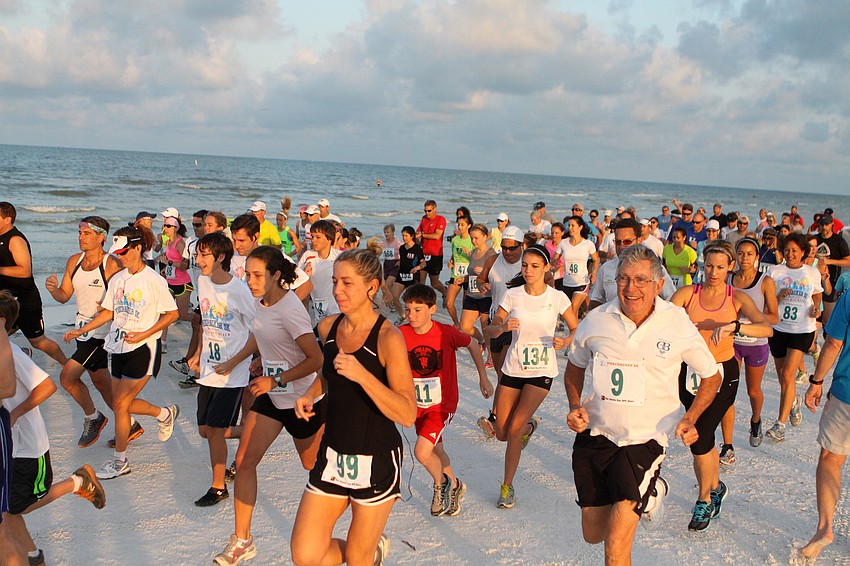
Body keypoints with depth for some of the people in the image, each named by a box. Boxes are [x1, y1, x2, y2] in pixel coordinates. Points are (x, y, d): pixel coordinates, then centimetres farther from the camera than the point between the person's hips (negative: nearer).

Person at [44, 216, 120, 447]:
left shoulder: (112, 265, -16)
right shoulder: (74, 262, 5)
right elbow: (64, 296, 9)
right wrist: (53, 289, -10)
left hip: (102, 331, -7)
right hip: (83, 329, 7)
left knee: (67, 377, -6)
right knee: (100, 382, 12)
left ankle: (92, 417, 16)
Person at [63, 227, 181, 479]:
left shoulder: (153, 280, -12)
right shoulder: (117, 279, 7)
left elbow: (172, 313, -9)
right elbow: (108, 312, 14)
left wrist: (143, 334, -17)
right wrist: (81, 330, 4)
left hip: (143, 348, -7)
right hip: (119, 346, 7)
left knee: (120, 403, -5)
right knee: (122, 403, 10)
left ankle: (120, 461, 10)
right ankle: (165, 414, 36)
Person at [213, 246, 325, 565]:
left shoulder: (290, 309, -25)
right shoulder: (259, 303, -1)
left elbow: (316, 359, -25)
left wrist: (276, 380, -23)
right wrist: (232, 363, 20)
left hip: (302, 401, -7)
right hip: (271, 396, 7)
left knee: (313, 466, 12)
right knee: (244, 461, 1)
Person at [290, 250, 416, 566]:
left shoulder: (388, 338, -18)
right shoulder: (328, 328, 1)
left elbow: (407, 415, -23)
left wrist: (361, 374, -33)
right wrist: (310, 394, 2)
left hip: (376, 461, -5)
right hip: (333, 456, 6)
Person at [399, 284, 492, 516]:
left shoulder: (446, 333, -18)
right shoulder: (401, 334, -13)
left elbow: (473, 346, 0)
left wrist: (483, 377, 7)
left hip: (442, 404, -4)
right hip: (418, 404, 4)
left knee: (422, 452, -18)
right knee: (436, 451, 20)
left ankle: (440, 483, 13)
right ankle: (454, 485, 48)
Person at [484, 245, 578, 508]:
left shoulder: (557, 298, -6)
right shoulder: (512, 295, -4)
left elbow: (577, 329, 4)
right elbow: (489, 331, -2)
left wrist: (564, 342, -17)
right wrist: (503, 327, -25)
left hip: (542, 371, -2)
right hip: (513, 368, 3)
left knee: (514, 430, -14)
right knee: (501, 433, 6)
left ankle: (507, 486, 5)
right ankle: (530, 425, 42)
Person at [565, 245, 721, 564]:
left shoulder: (678, 325, -8)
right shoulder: (596, 320, -3)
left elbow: (711, 377, 6)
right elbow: (574, 369, 14)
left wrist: (690, 417, -10)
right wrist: (575, 406, -4)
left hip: (644, 439, -3)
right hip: (595, 434, 3)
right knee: (593, 534, 19)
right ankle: (648, 491, 43)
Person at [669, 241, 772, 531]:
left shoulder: (737, 298, -4)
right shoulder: (687, 293, -3)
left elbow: (767, 328, -18)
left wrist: (732, 326, -34)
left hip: (722, 374, -2)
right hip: (690, 372, 2)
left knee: (700, 438, -9)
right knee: (703, 437, 13)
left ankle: (704, 501, 12)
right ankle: (716, 487, 39)